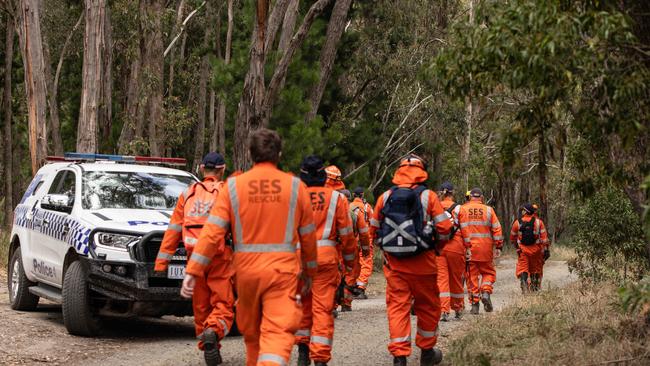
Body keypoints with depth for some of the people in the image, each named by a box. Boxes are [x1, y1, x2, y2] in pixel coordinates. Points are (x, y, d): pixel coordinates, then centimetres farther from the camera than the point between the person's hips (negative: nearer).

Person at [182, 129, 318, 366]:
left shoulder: (233, 186, 1)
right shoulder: (295, 186, 2)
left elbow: (212, 231, -5)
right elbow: (308, 236, 9)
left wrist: (193, 270, -4)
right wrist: (309, 271, 22)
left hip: (246, 270, 2)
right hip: (283, 270, -2)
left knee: (251, 332, 19)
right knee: (278, 331, -9)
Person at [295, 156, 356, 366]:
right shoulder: (335, 197, 0)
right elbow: (346, 232, 4)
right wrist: (350, 259, 17)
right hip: (326, 257, -2)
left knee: (302, 304, 17)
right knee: (323, 308, 0)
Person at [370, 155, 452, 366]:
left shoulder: (385, 197, 3)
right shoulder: (428, 196, -4)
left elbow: (374, 230, 9)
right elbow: (444, 229, -5)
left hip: (394, 263, 2)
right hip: (422, 262, -1)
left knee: (397, 306, 3)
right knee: (427, 306, 15)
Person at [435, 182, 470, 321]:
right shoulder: (458, 208, -2)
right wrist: (467, 248, 4)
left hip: (438, 247, 1)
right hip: (456, 247, 0)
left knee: (441, 278, -1)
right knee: (456, 278, 12)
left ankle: (443, 310, -13)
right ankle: (458, 310, 25)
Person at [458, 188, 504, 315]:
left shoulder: (462, 209, 2)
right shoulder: (488, 210, 3)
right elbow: (497, 229, 1)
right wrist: (498, 246, 5)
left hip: (468, 248, 0)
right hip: (485, 248, 0)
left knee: (472, 275, 6)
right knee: (488, 272, 15)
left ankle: (474, 304, 4)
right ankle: (486, 292, -10)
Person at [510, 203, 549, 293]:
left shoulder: (517, 223, -2)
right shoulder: (538, 222, -2)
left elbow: (512, 238, 10)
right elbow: (544, 237, -7)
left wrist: (516, 246, 29)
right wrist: (546, 250, -3)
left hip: (523, 249, -1)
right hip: (536, 250, 1)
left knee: (522, 269, -1)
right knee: (536, 270, 13)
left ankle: (524, 288, -20)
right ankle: (535, 289, 20)